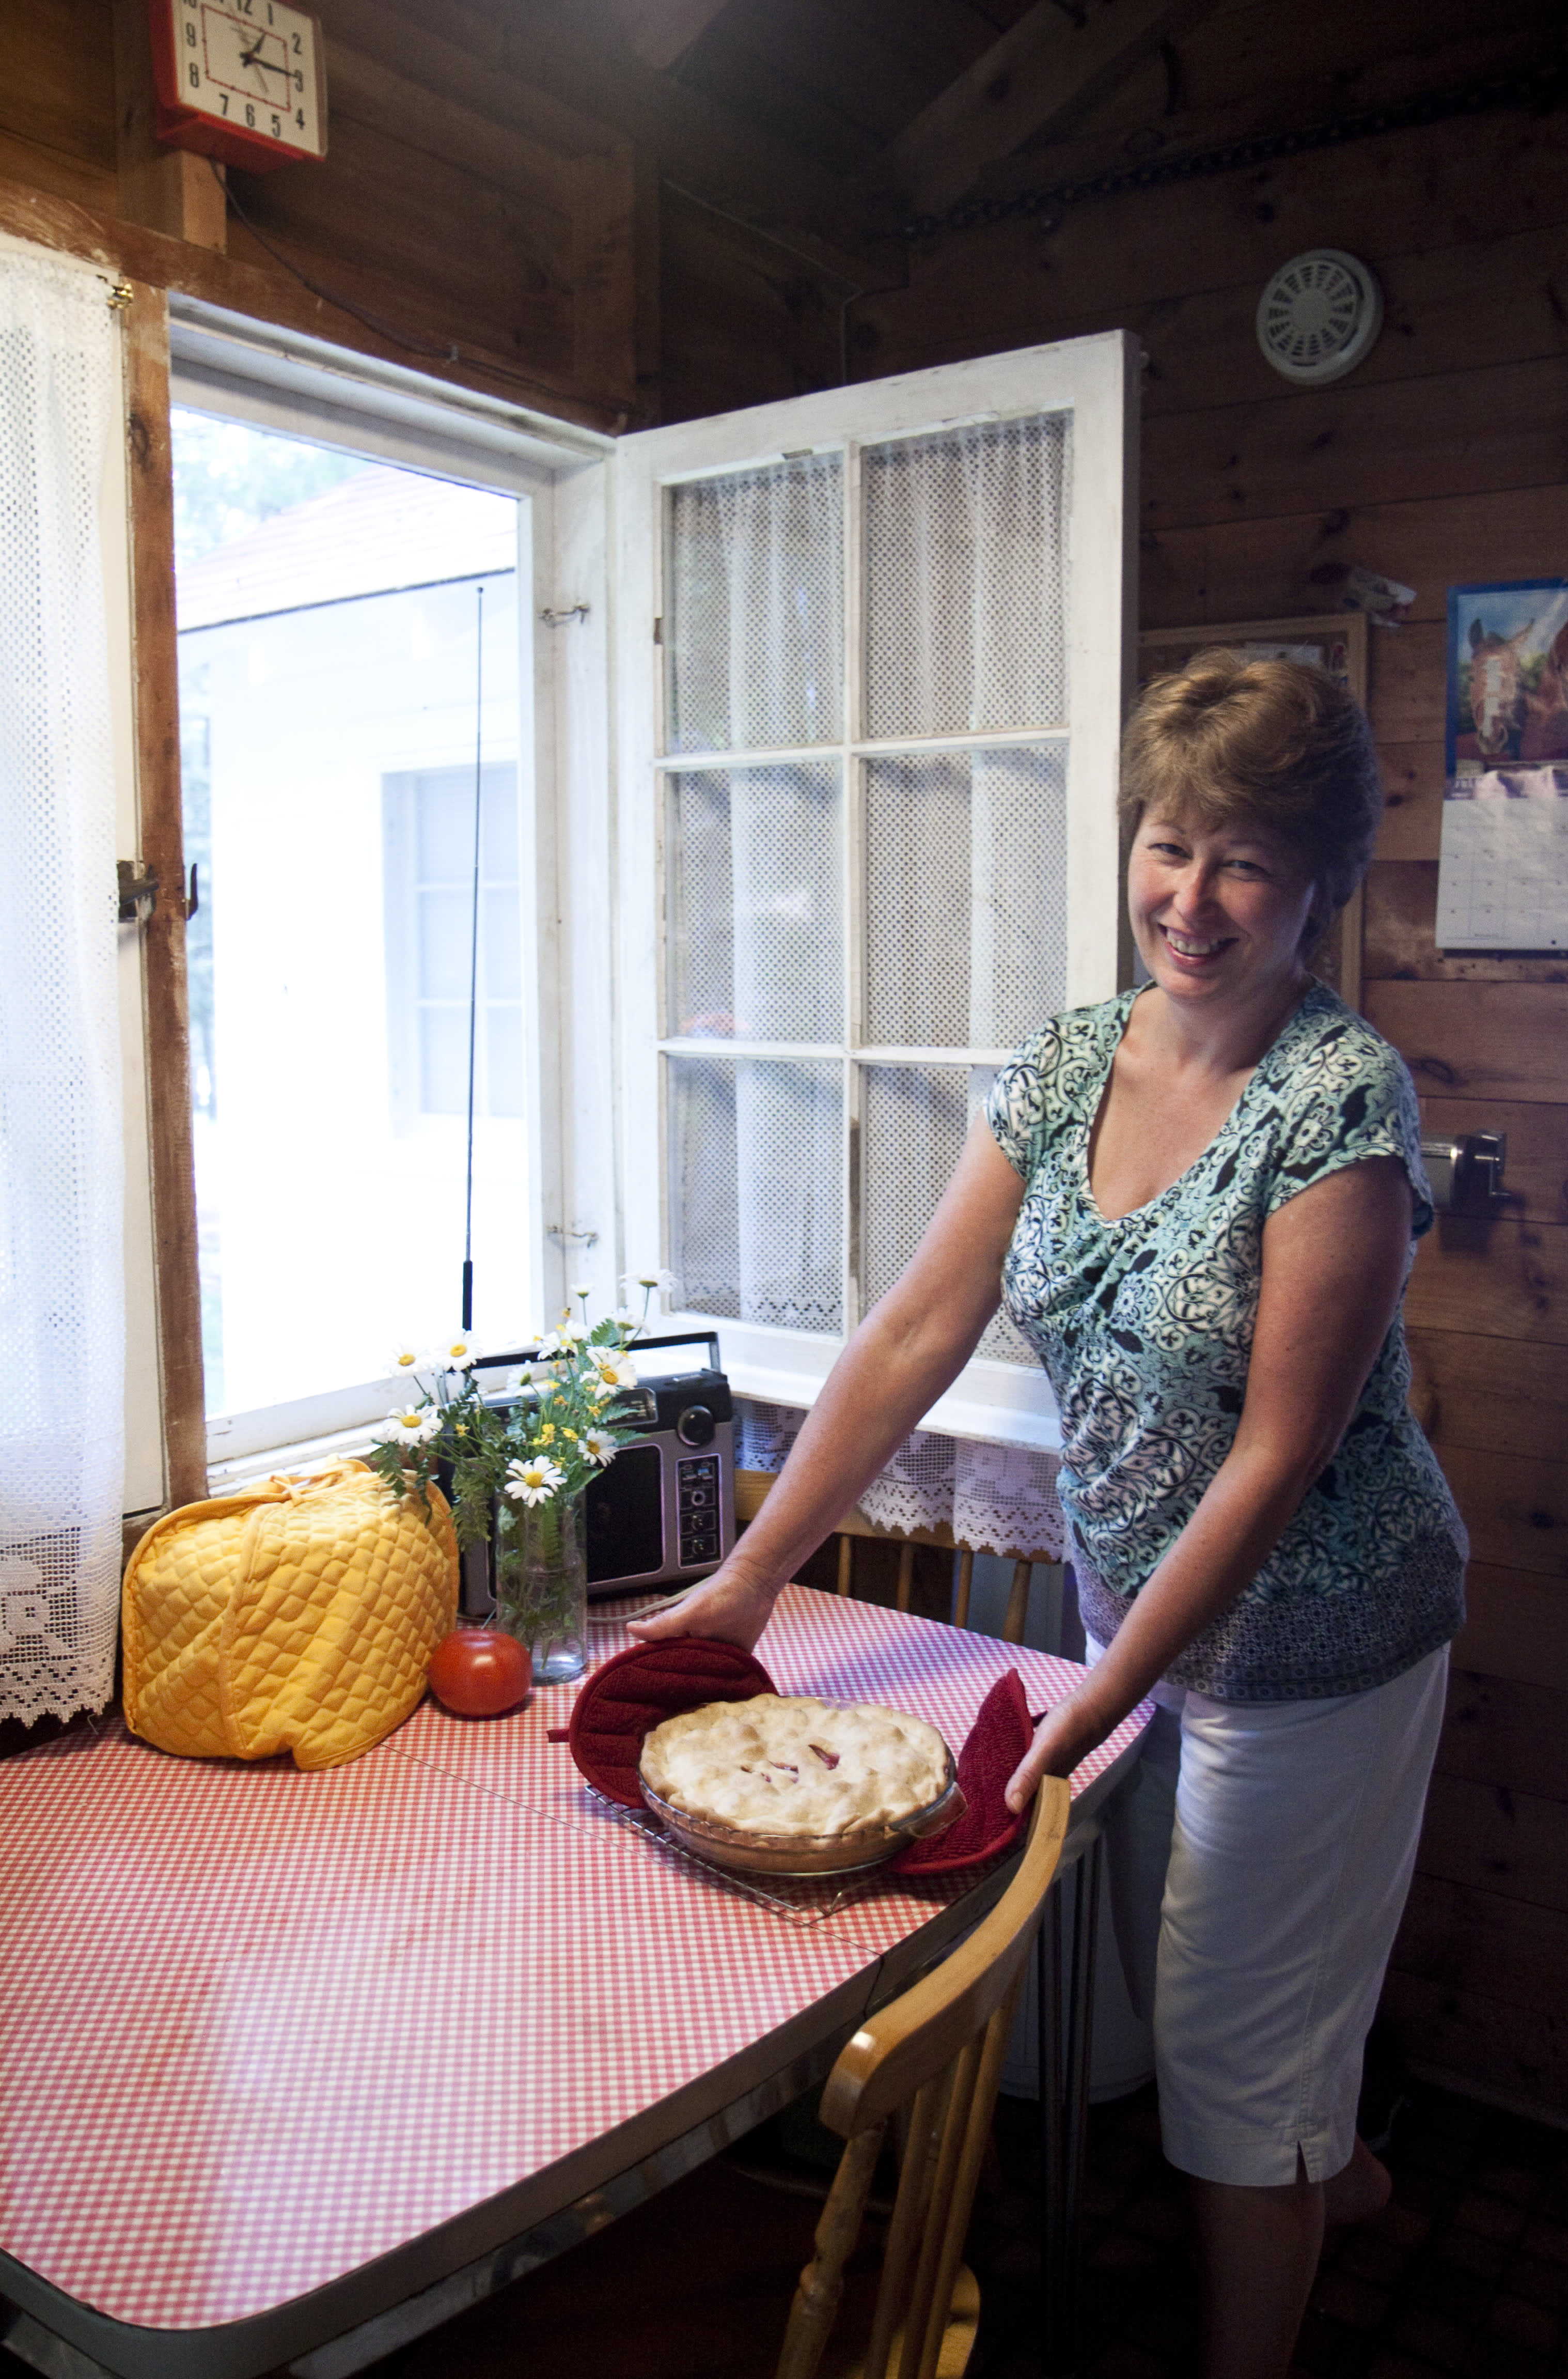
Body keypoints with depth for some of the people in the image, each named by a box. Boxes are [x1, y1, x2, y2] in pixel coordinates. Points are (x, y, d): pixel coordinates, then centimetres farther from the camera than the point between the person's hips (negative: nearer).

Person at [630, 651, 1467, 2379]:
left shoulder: (1342, 1100, -22)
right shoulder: (1062, 1070, -5)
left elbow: (1277, 1457, -24)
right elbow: (913, 1338, -6)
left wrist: (1102, 1699, -24)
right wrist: (749, 1578, -9)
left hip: (1304, 1634, -6)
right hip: (1140, 1605, 6)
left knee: (1233, 2030, 11)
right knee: (1232, 1967, 27)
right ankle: (1330, 2171, 58)